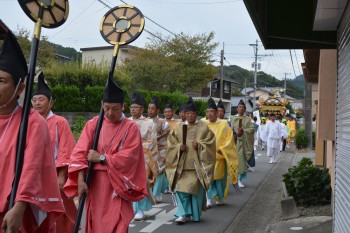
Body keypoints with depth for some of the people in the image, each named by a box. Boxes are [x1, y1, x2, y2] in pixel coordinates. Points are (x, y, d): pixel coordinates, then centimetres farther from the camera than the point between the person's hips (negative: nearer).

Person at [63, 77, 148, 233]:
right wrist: (80, 180, -14)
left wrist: (101, 158, -10)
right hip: (94, 184, 3)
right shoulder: (93, 124, 4)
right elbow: (79, 152, -3)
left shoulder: (131, 128, -3)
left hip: (117, 185, -3)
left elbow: (129, 157, -11)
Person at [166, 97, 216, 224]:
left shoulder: (204, 127, 3)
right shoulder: (179, 127, 7)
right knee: (181, 188, -8)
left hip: (197, 164, -1)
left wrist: (199, 145, -17)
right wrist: (179, 147, -12)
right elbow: (171, 143, 7)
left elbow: (210, 143, -1)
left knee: (196, 188, 4)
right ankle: (183, 214, 0)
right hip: (182, 164, 1)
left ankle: (195, 214, 21)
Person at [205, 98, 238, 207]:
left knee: (219, 178, 9)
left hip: (219, 157, 0)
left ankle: (220, 198, 26)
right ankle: (209, 199, 4)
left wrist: (220, 150, -15)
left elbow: (229, 140, -4)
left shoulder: (224, 124, -2)